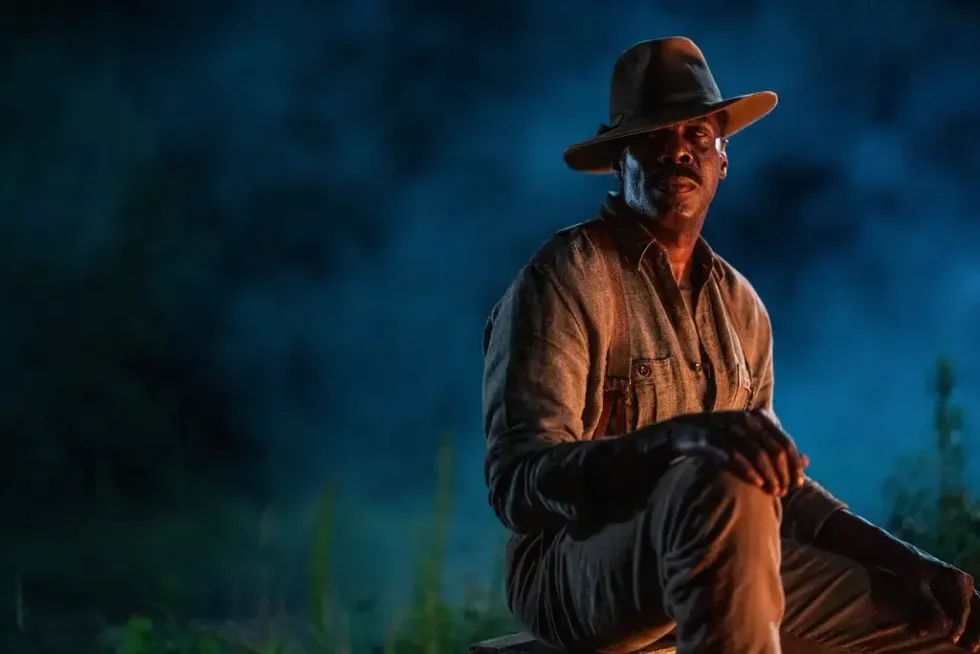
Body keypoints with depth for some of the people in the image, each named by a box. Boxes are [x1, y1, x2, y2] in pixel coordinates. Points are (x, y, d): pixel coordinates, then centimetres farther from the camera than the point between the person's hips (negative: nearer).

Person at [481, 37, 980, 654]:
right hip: (578, 569, -7)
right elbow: (518, 483, -19)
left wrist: (905, 560, 4)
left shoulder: (740, 303, 15)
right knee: (719, 488, -37)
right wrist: (680, 436, -35)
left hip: (725, 569, 7)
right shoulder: (565, 278, -9)